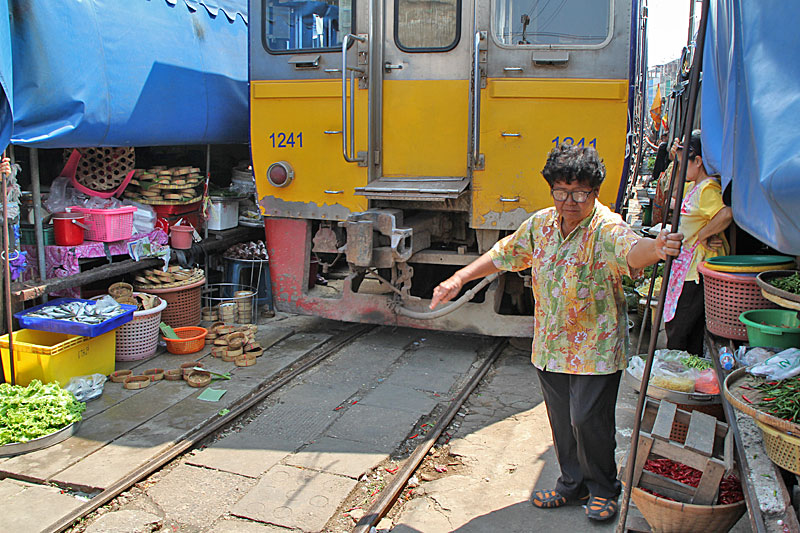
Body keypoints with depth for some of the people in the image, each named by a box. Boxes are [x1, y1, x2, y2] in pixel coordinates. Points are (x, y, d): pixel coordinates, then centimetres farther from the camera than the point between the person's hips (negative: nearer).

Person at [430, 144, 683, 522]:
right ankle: (573, 484, 37)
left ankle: (602, 490, 25)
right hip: (550, 345, 6)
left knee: (588, 420, -2)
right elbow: (504, 254, 14)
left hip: (595, 346, -6)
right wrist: (460, 279, 8)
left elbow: (630, 250, -40)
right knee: (561, 421, 15)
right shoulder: (541, 224, 2)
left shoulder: (606, 228, -18)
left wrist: (655, 248, -63)